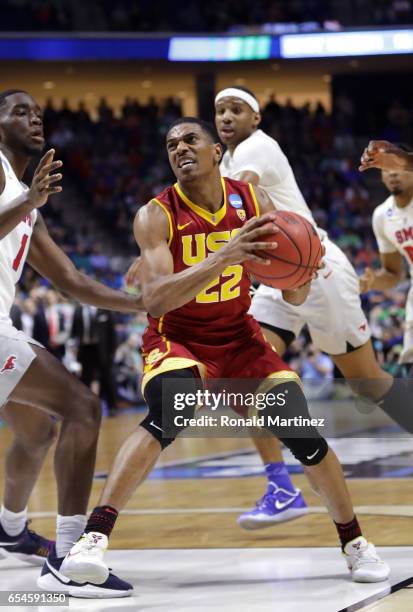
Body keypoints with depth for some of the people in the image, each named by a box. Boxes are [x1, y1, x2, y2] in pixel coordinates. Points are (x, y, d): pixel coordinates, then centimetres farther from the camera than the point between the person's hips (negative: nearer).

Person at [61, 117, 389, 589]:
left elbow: (295, 298, -2)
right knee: (168, 417, -34)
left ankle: (353, 541, 15)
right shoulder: (157, 216, -16)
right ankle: (93, 537, -35)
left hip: (238, 337, 3)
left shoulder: (253, 203, -7)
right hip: (177, 340, -3)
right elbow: (155, 300, -31)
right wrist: (222, 257, -42)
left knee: (303, 434, -9)